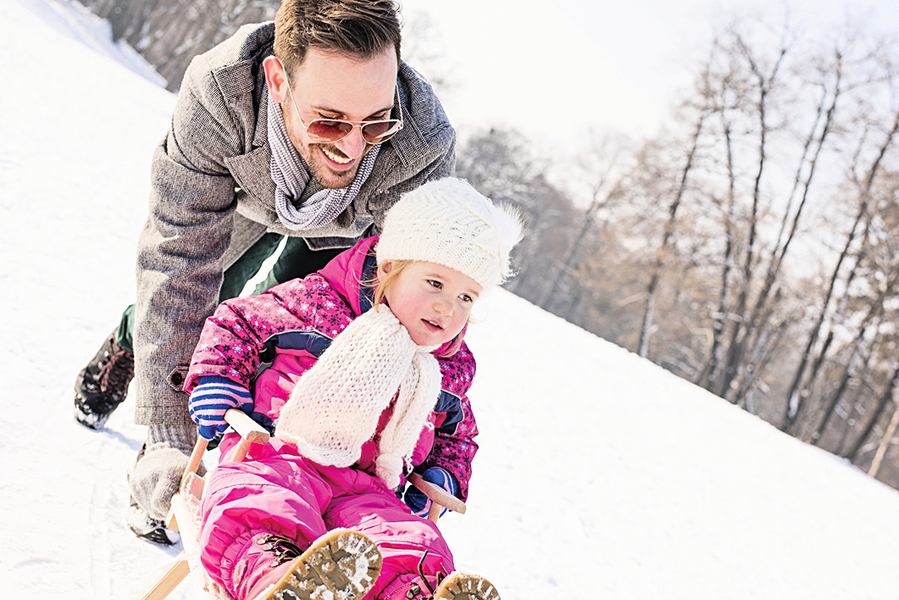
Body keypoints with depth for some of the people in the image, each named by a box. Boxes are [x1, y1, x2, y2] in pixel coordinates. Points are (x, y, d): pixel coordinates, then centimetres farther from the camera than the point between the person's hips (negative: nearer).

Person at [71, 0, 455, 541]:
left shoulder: (425, 147, -44)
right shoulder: (218, 95, -45)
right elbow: (180, 265, -41)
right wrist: (168, 434, -44)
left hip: (352, 226, 0)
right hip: (247, 192, 1)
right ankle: (129, 344, 50)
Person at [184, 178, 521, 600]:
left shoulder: (452, 368, 16)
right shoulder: (318, 301, 3)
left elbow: (458, 433, 32)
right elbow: (237, 320, 11)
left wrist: (442, 476, 10)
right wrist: (217, 380, -5)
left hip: (365, 486, 3)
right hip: (280, 457, -2)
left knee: (410, 539, -32)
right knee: (262, 504, -40)